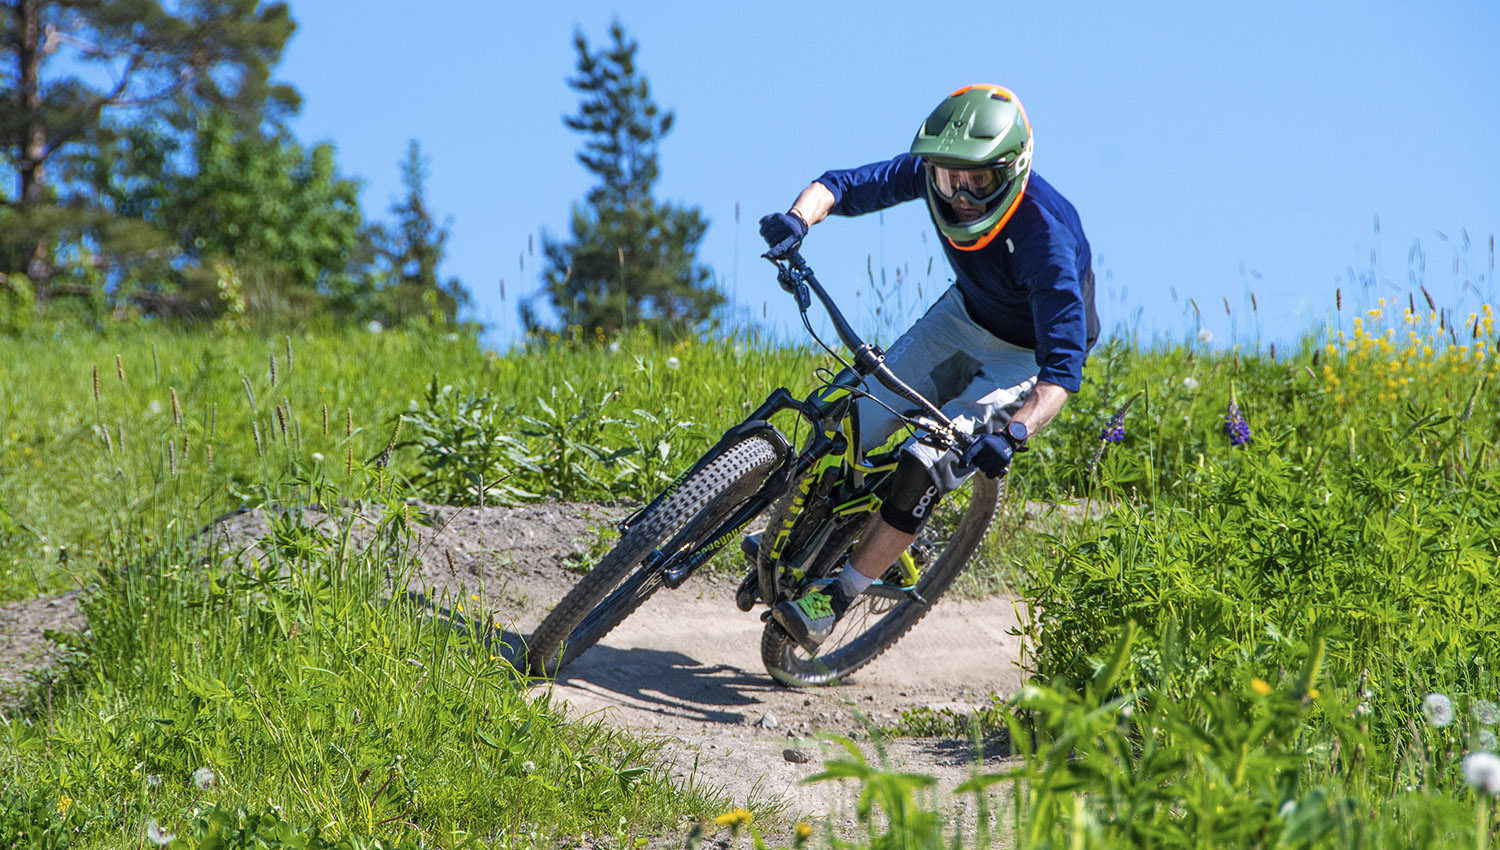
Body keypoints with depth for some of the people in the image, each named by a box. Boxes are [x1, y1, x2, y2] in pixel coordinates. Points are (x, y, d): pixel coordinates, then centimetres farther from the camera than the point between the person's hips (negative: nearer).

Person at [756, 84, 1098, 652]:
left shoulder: (1046, 235, -37)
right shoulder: (933, 172, -21)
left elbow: (1061, 368, -39)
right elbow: (842, 185, -13)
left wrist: (1013, 434, -55)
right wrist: (800, 217, -36)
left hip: (1027, 356, -6)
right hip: (963, 315, 6)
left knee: (926, 465, -22)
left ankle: (836, 601, -9)